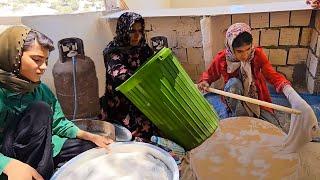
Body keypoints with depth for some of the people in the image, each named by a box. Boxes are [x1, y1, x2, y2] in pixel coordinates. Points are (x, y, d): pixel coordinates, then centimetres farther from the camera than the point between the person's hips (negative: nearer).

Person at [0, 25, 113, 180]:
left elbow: (59, 123, 6)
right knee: (40, 109, -28)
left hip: (40, 152, 7)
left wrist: (90, 136, -8)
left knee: (95, 148, 5)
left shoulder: (42, 90, 2)